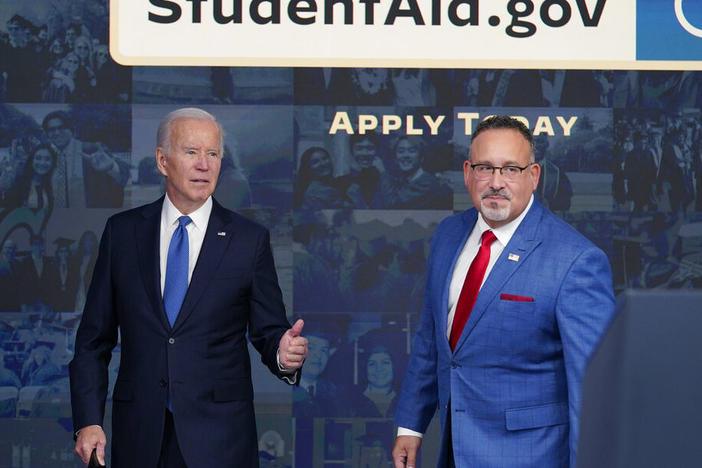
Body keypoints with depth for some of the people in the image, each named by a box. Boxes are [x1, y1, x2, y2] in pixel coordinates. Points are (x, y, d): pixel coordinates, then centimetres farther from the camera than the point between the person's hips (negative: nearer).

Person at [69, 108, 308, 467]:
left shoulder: (250, 239, 2)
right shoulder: (122, 231, 5)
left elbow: (267, 332, 4)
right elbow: (94, 337, 6)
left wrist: (284, 355, -19)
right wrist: (88, 421, -1)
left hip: (220, 438, -1)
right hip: (139, 437, 1)